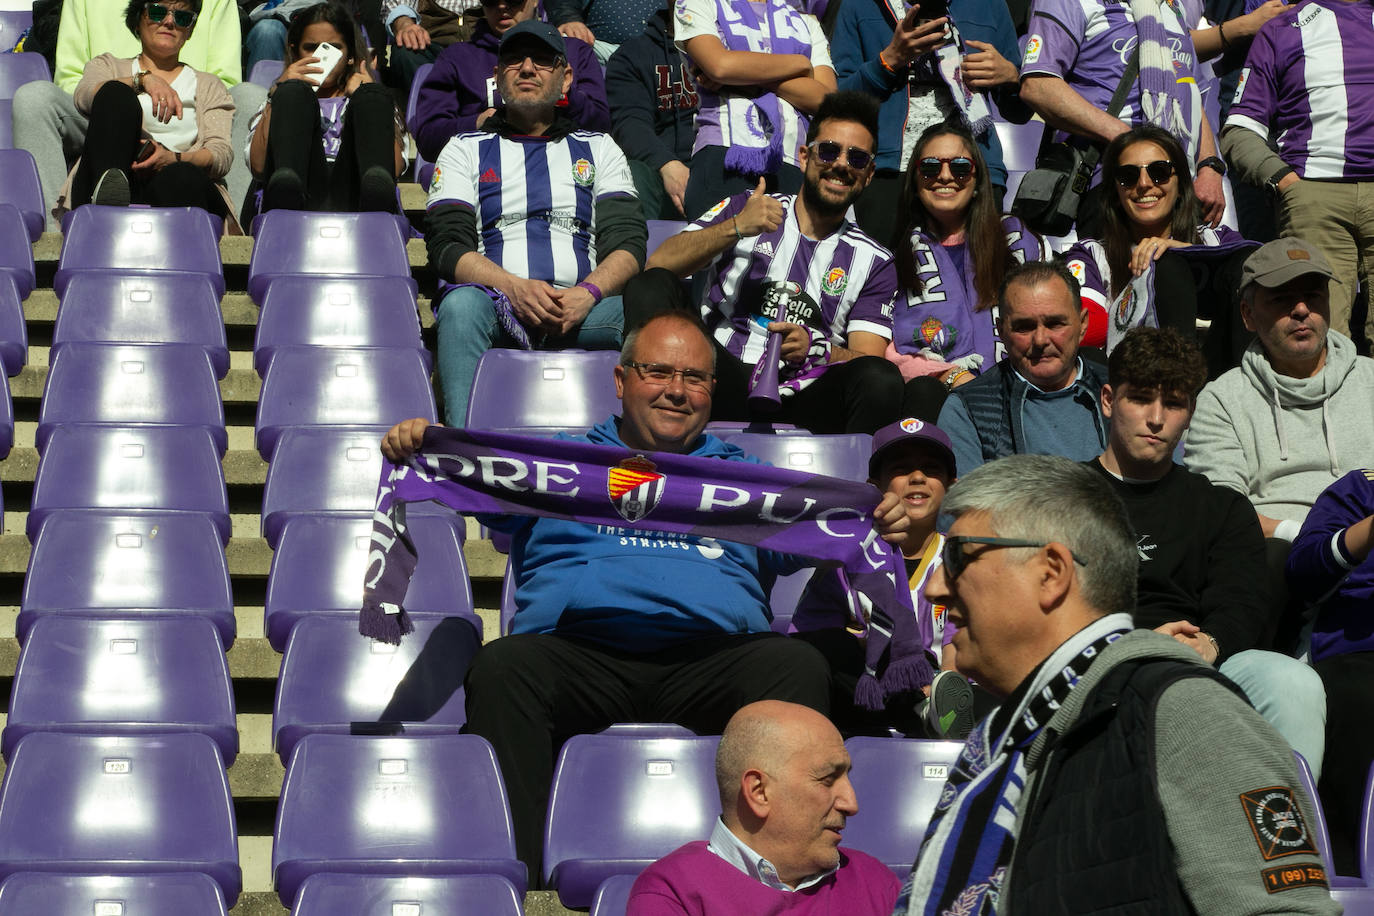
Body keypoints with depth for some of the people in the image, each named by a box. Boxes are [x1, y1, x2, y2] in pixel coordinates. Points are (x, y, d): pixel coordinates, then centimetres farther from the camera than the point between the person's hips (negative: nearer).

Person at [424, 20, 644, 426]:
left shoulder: (600, 149, 25)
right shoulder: (465, 150, 21)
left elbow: (627, 241, 11)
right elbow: (448, 245, 6)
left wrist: (588, 294, -13)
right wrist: (515, 288, -14)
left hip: (581, 306, 1)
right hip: (496, 300, -1)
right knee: (461, 303, -37)